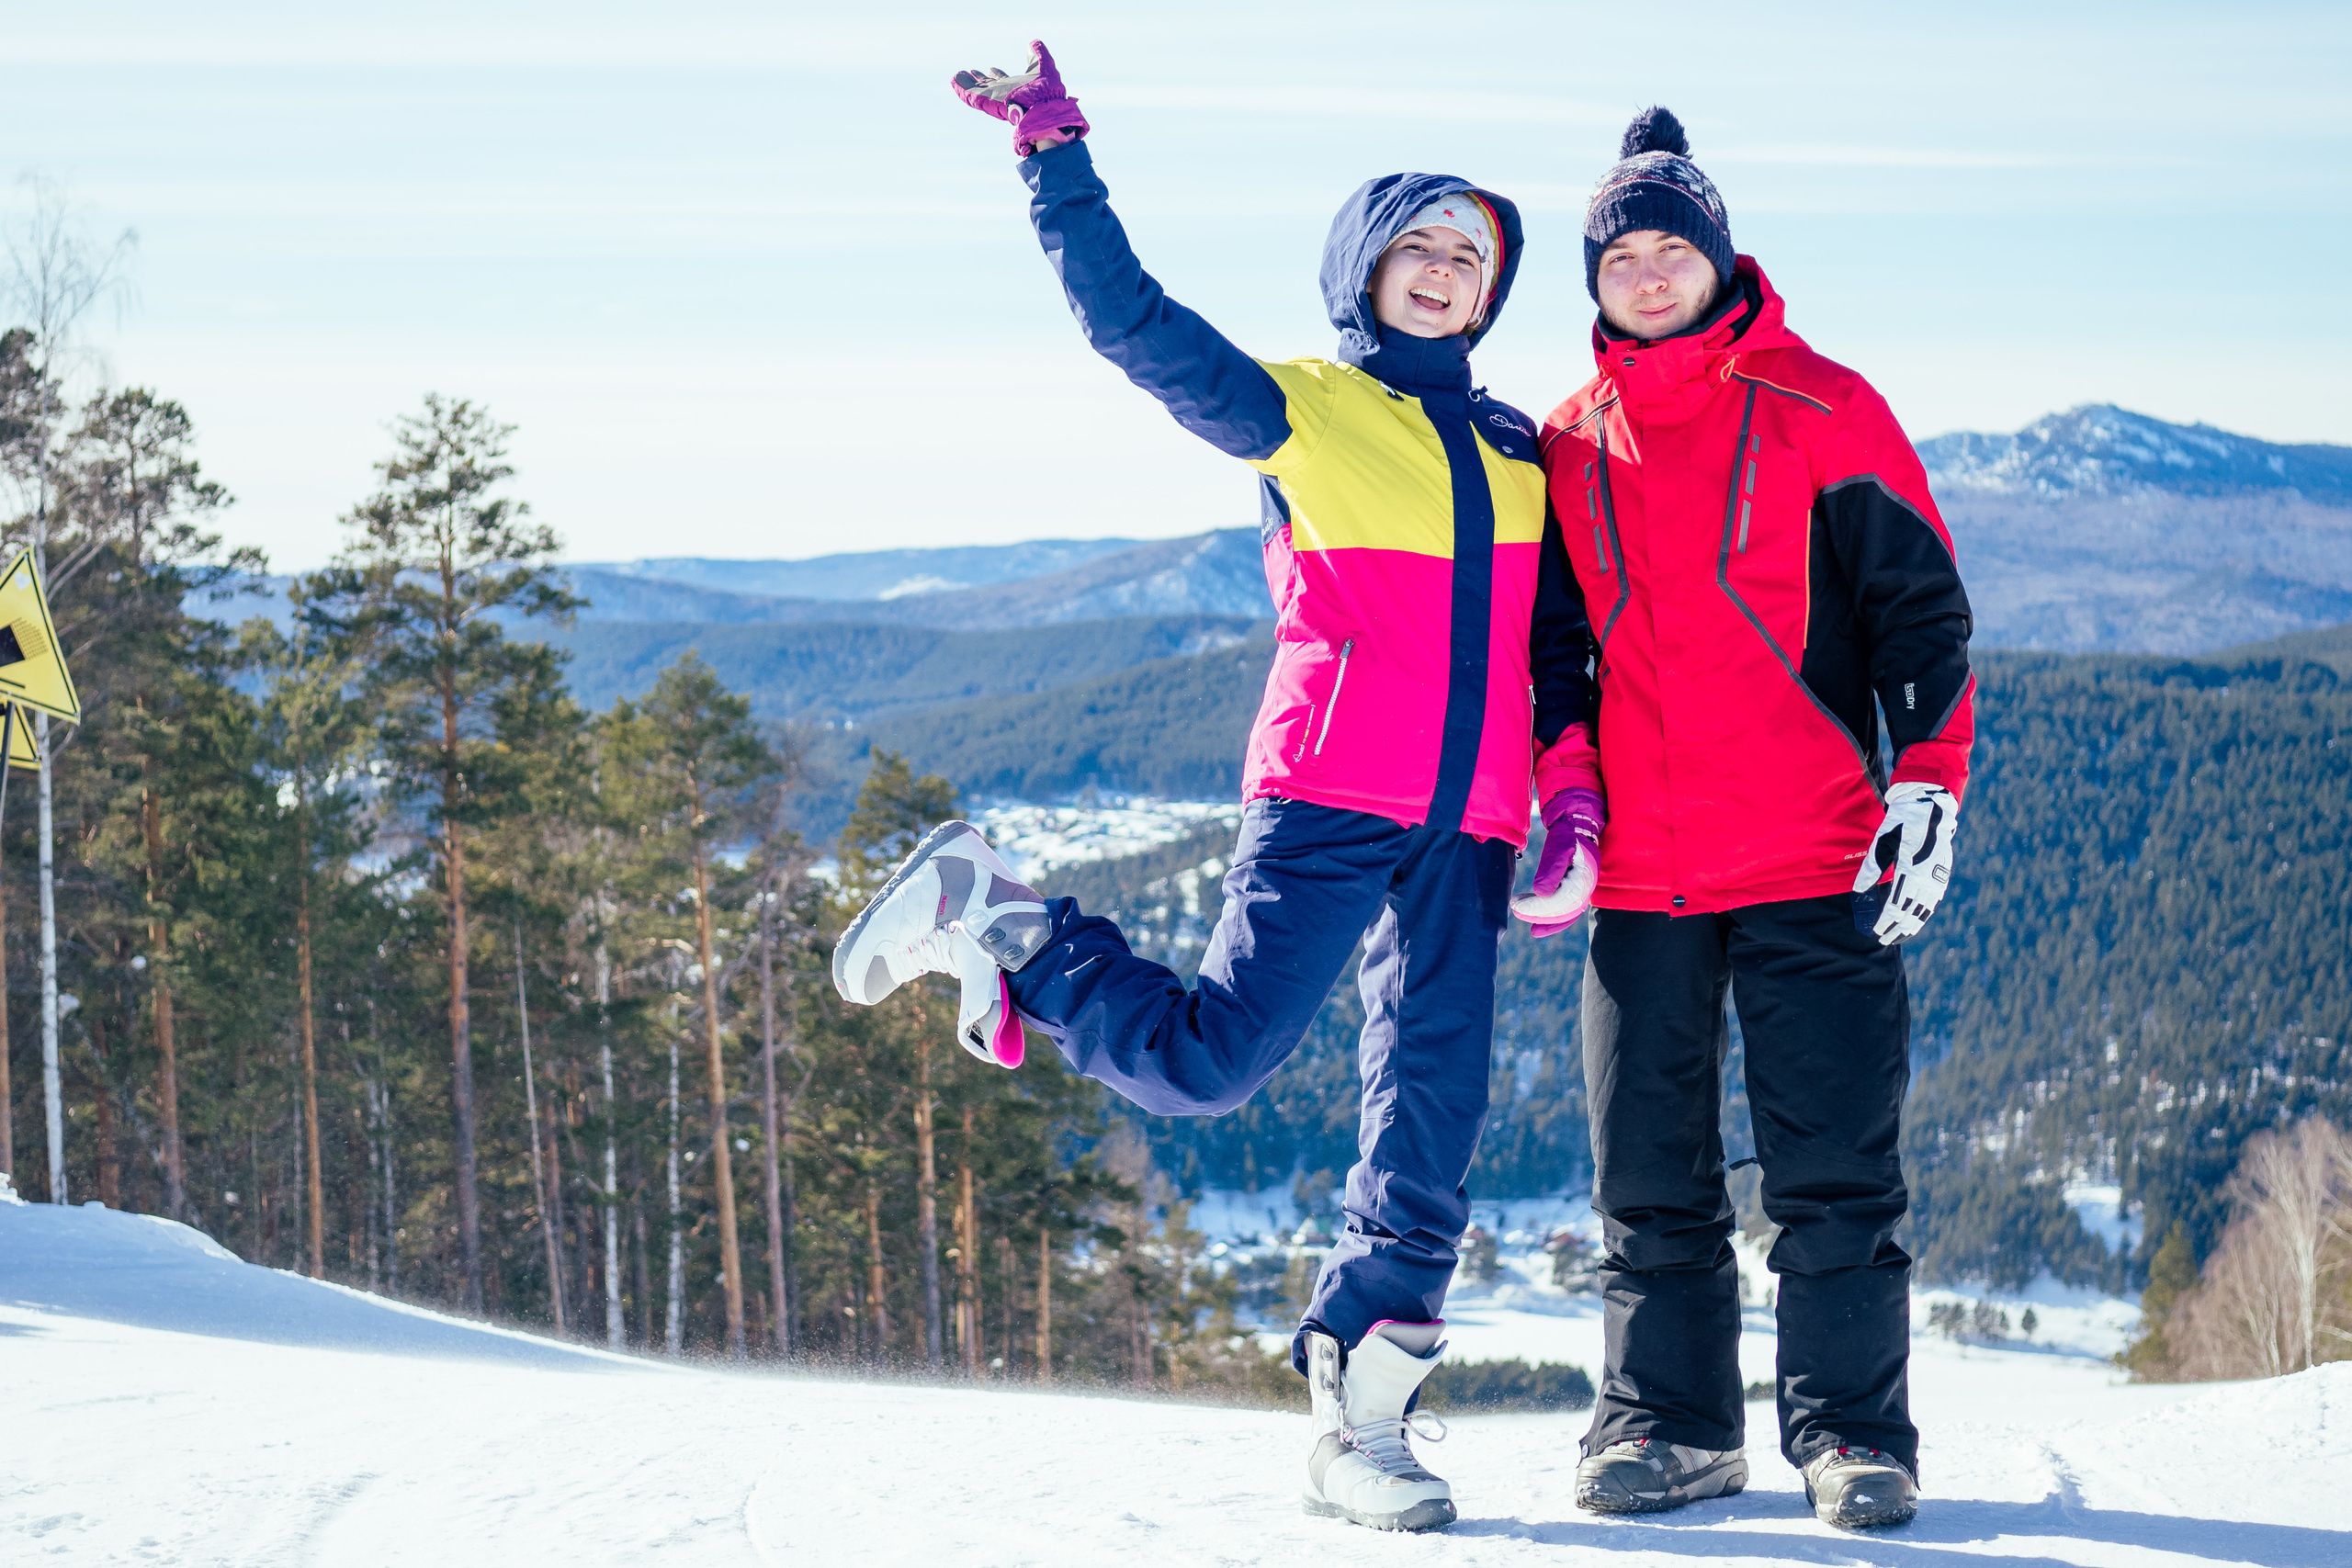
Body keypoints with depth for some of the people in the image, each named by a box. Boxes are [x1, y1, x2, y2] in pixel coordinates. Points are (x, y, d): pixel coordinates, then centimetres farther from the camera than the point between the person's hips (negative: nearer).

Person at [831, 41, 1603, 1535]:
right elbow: (1133, 319, -5)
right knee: (1207, 1060, -16)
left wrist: (1573, 791, 8)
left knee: (1434, 1129, 1)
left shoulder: (1518, 452, 20)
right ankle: (992, 921, 7)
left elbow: (1558, 646, 21)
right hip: (1327, 802, -5)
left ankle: (1361, 1414, 8)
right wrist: (1059, 160, -11)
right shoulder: (1299, 410, 5)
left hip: (1465, 833, 5)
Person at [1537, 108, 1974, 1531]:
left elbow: (1921, 605, 2)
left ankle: (1853, 1428, 7)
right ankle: (1671, 1422, 16)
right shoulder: (1568, 448, 11)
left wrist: (1929, 779, -8)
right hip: (1640, 876, 3)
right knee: (1651, 1176, 6)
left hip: (1814, 861, -3)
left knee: (1835, 1170, -2)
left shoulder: (1822, 411, 2)